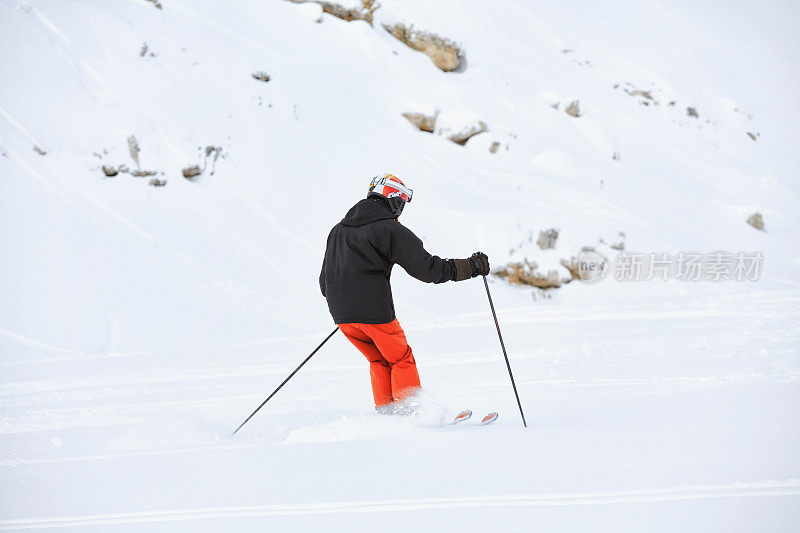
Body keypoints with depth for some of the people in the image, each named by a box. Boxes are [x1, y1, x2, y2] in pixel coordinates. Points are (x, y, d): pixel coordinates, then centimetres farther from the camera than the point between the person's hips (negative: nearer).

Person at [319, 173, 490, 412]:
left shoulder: (338, 230, 17)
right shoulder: (391, 230, -5)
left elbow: (324, 282, 22)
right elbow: (428, 268, -10)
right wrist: (472, 266, -1)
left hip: (340, 312, 6)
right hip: (374, 311, -6)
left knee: (379, 361, 22)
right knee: (402, 360, 11)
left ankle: (385, 413, 15)